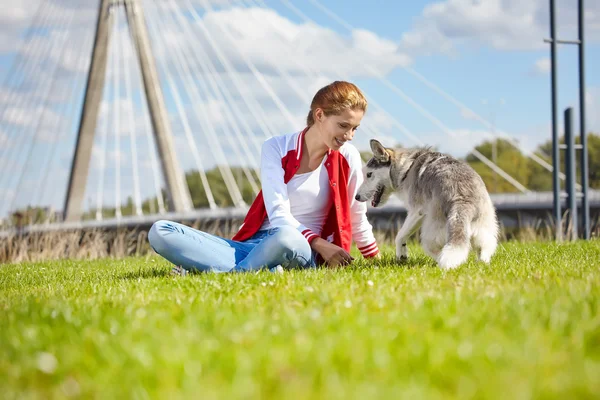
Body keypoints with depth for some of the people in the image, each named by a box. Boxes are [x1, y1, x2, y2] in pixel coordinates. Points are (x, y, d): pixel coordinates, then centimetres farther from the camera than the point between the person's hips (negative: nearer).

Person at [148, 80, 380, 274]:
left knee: (286, 237, -44)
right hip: (253, 244, 3)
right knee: (160, 232, -20)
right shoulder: (276, 148, 1)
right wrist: (321, 245, -20)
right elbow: (278, 214, -8)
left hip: (300, 251, -2)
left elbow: (357, 217, 15)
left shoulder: (347, 158, 1)